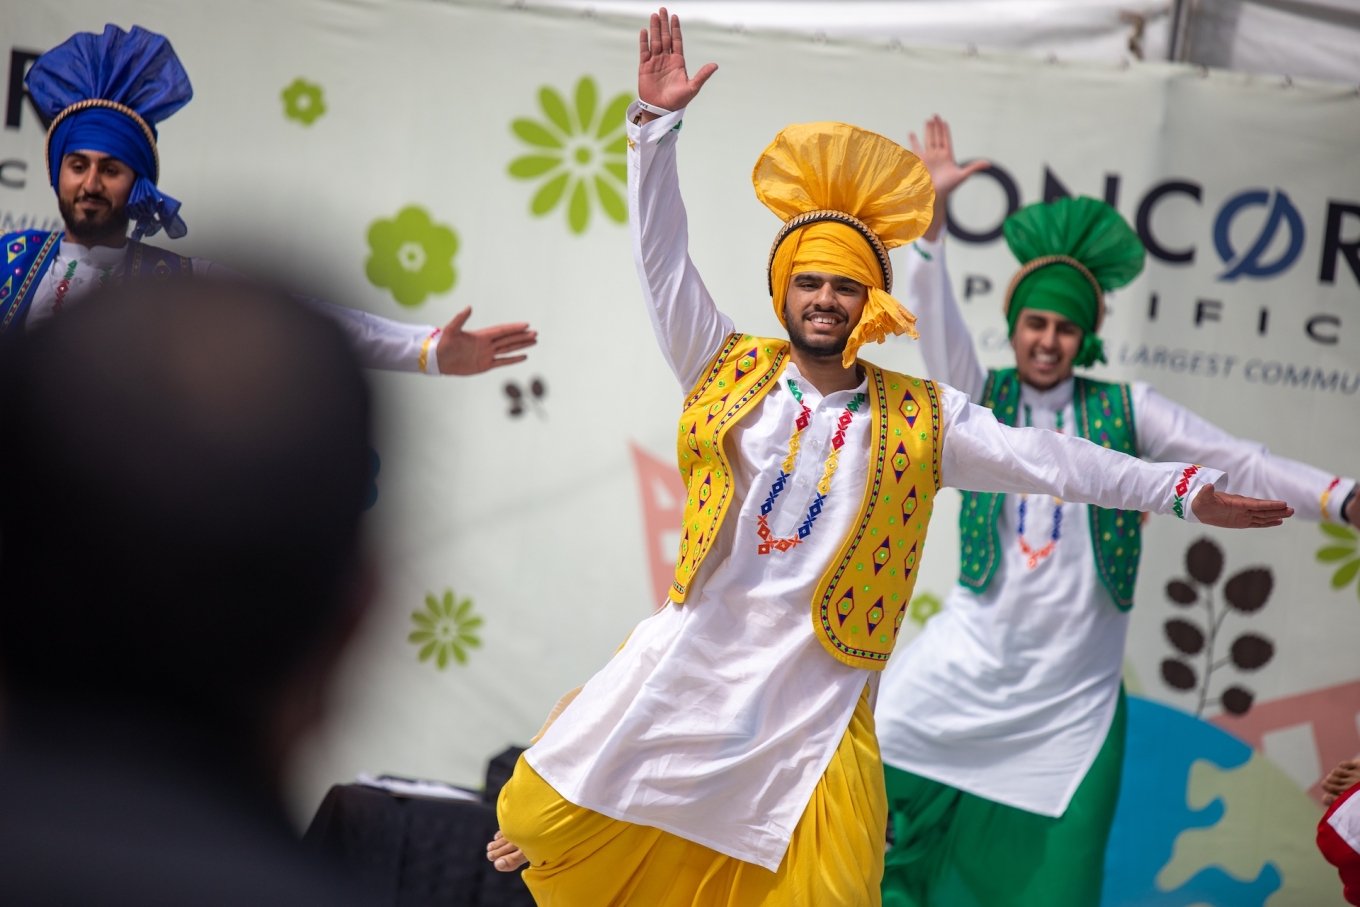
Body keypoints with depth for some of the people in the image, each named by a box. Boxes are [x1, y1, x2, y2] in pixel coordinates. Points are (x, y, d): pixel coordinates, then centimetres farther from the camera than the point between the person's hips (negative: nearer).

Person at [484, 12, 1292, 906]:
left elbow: (1041, 457, -2)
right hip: (690, 667, 0)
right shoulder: (731, 375, 2)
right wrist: (657, 127, -8)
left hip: (813, 703, 0)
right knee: (552, 813, 2)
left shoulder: (920, 419, 1)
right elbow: (665, 260, -1)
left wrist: (1184, 488, -9)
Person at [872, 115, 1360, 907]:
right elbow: (937, 324, -12)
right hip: (971, 661, 0)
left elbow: (1234, 463, -3)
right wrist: (934, 214, -25)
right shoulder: (982, 399, 3)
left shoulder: (1123, 411, 2)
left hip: (1072, 693, 0)